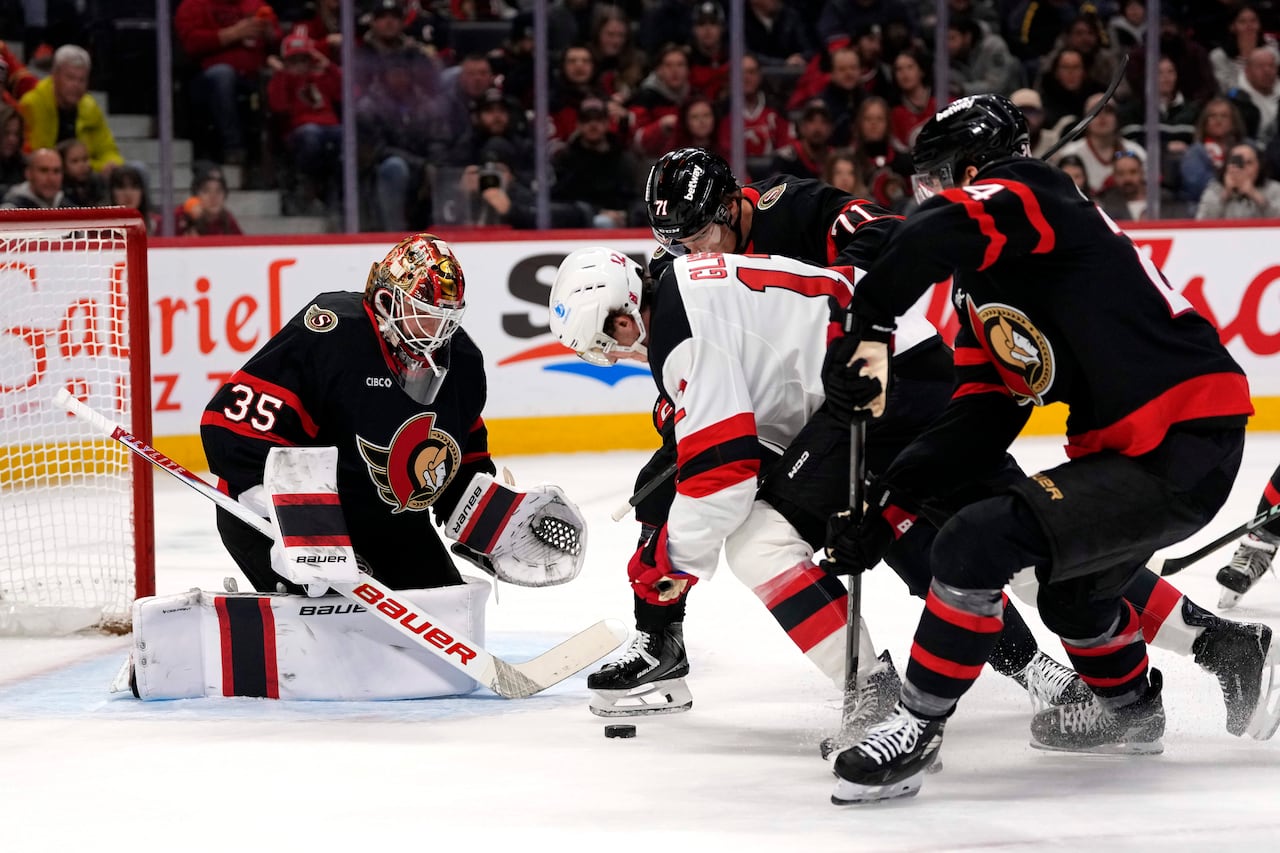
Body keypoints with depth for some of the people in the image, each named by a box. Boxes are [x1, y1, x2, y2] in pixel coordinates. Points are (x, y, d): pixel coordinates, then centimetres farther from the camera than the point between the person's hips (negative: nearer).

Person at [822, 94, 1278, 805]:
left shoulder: (1031, 200, -11)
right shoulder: (982, 292, 17)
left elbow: (936, 232, -35)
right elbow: (978, 427, 11)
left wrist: (872, 328, -27)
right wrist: (887, 506, 3)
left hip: (1186, 447, -11)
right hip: (1125, 445, 11)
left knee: (980, 545, -19)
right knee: (1068, 578, 32)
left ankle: (915, 732, -7)